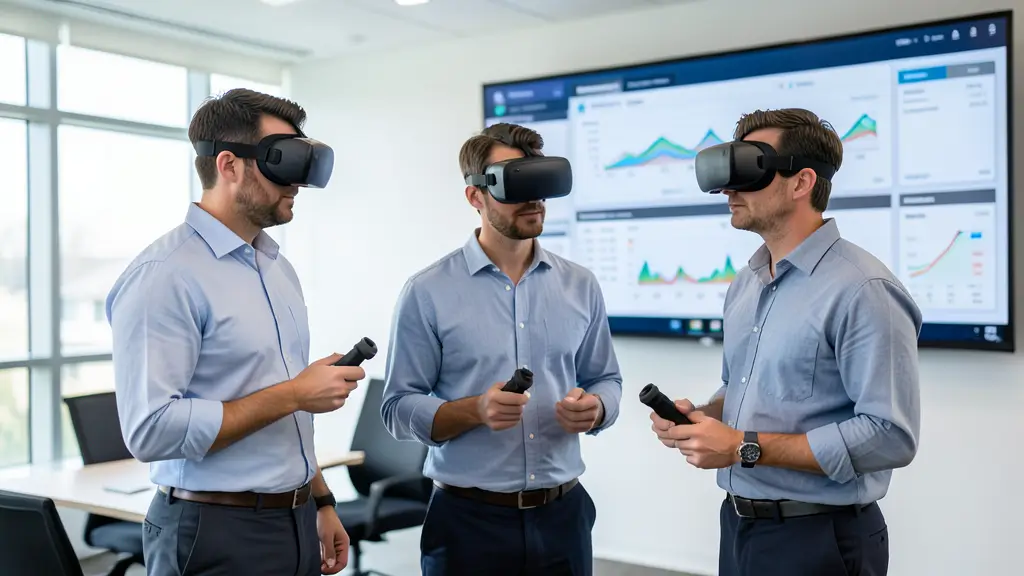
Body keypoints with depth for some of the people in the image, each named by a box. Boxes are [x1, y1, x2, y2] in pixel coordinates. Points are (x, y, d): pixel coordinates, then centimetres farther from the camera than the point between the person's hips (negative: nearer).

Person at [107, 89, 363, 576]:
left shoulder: (278, 267, 10)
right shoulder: (165, 275, -16)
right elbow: (151, 430, -24)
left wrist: (320, 503, 15)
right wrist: (293, 395, -20)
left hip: (295, 526, 8)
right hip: (217, 535, -7)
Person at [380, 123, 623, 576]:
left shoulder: (580, 285, 5)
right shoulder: (427, 292, -6)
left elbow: (606, 380, 11)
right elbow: (398, 408, -7)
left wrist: (593, 408, -11)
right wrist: (474, 411, -22)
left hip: (563, 514, 4)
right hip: (469, 520, -3)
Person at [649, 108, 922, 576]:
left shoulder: (862, 290, -18)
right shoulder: (744, 284, 9)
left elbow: (890, 435, -24)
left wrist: (747, 448, -23)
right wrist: (700, 416, -2)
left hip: (817, 538, -8)